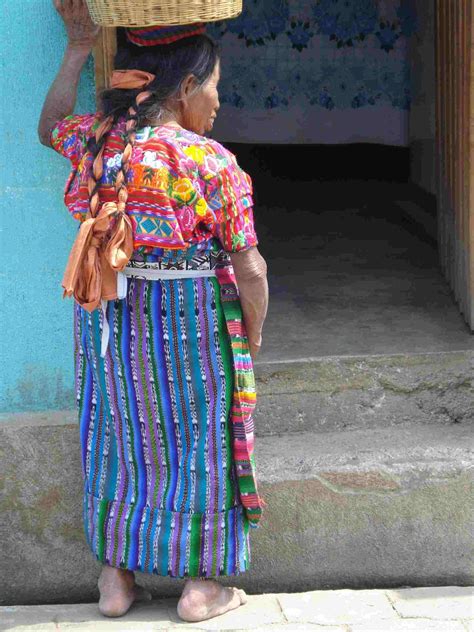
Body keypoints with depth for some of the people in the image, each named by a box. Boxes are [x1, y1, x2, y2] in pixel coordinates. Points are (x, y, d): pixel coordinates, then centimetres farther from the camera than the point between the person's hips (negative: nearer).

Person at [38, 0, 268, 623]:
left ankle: (116, 577, 26)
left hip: (110, 323, 5)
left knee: (121, 433, 17)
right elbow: (249, 268, -15)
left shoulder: (97, 139, -5)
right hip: (193, 322, -5)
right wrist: (252, 339, 1)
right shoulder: (212, 162, -19)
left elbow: (51, 127, 21)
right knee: (196, 437, 10)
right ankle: (202, 583, 20)